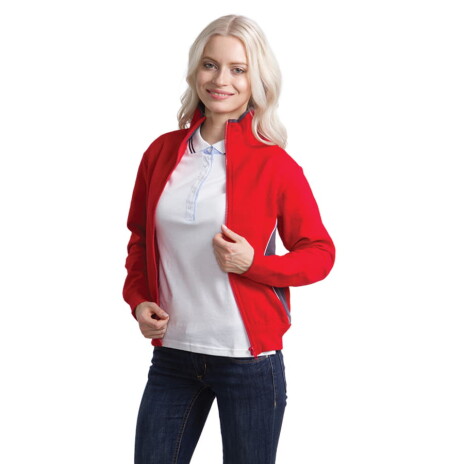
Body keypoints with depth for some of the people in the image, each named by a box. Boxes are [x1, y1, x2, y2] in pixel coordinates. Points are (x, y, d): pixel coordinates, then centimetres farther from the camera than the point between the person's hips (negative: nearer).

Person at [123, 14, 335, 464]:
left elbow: (320, 253, -1)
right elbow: (140, 236, 17)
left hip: (248, 361, -3)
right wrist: (138, 299, 1)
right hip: (172, 352, 4)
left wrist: (252, 262, -17)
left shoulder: (274, 164, -8)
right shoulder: (162, 152, 3)